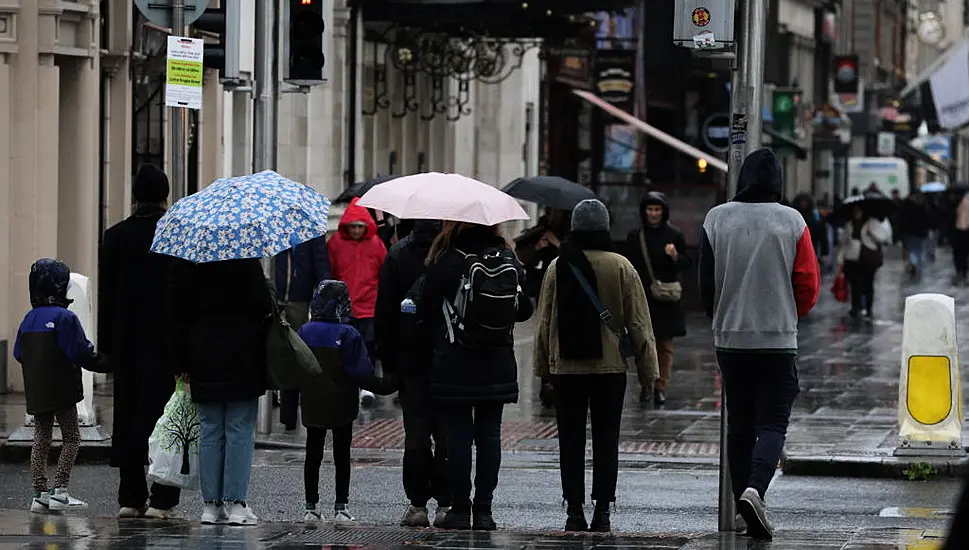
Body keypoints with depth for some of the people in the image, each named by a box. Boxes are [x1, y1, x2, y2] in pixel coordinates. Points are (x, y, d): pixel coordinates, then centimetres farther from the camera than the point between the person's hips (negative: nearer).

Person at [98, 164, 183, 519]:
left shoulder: (115, 237, 0)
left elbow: (105, 296, 4)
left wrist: (106, 344, 10)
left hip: (126, 345, 3)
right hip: (169, 343, -3)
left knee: (128, 417, 8)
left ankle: (130, 498, 8)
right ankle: (162, 500, -4)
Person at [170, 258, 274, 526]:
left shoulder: (184, 264, 0)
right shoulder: (246, 262, -11)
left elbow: (180, 314, 4)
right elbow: (262, 306, -13)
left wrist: (183, 359, 10)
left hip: (204, 361, 3)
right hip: (242, 359, -3)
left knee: (209, 432, 9)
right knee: (240, 431, 2)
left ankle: (211, 504, 8)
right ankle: (236, 504, -1)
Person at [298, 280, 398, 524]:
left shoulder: (304, 332, -2)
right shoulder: (348, 335, -14)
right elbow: (361, 374, -16)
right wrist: (386, 386, -6)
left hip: (312, 405, 3)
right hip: (342, 406, -3)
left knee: (313, 455, 10)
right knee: (342, 456, 5)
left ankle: (310, 508, 9)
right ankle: (341, 508, 4)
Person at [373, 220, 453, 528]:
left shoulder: (398, 254, -1)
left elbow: (385, 311, 0)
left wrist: (387, 358, 5)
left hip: (411, 355, 0)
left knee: (416, 428, 4)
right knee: (447, 430, 5)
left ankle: (417, 504, 1)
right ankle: (445, 503, 3)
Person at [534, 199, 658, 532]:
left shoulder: (557, 267, -1)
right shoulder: (621, 267, -5)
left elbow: (544, 321, 4)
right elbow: (638, 323, -3)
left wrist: (542, 365, 13)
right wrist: (648, 370, 3)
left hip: (565, 367, 1)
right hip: (610, 367, -1)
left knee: (571, 440, 6)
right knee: (606, 440, 5)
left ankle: (574, 510, 4)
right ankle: (602, 511, 2)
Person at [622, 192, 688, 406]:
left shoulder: (674, 235, 2)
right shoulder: (635, 237, 5)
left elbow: (687, 263, 6)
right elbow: (628, 267, 9)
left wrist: (676, 257, -15)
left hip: (666, 300, -1)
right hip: (642, 298, 1)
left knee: (665, 346, 0)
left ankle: (661, 386, 5)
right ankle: (646, 384, 11)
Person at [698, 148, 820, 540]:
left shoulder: (716, 219, -1)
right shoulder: (792, 222, -6)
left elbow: (705, 283, 4)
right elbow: (809, 286, -3)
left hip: (730, 340, 2)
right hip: (778, 341, -2)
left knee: (739, 426, 11)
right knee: (772, 423, 0)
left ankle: (748, 507, 12)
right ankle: (755, 490, -23)